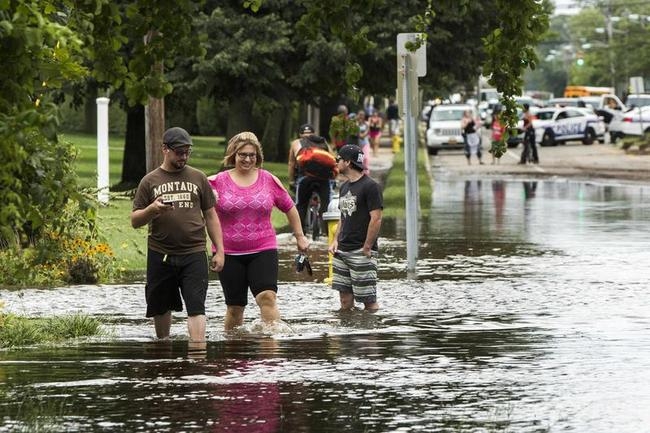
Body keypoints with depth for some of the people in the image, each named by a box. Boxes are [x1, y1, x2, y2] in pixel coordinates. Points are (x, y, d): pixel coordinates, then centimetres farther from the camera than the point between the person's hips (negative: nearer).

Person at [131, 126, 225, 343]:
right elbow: (135, 221, 5)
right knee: (161, 307, 12)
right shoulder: (150, 181, 6)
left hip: (193, 254, -1)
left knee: (196, 306, -12)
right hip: (160, 255, 1)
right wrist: (152, 209, -16)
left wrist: (219, 251, 5)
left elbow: (211, 217, 12)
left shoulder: (198, 178, 9)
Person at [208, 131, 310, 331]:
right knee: (235, 307, 5)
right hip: (229, 253, 0)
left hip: (263, 250, 0)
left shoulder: (269, 180, 5)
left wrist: (300, 236, 18)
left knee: (267, 297, -18)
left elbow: (289, 208, 17)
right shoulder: (218, 182, 0)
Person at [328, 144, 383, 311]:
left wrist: (366, 248, -16)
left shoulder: (370, 186, -9)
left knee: (369, 300, -7)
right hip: (342, 251, 8)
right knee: (345, 301, 6)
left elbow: (376, 219, -14)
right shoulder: (345, 186, 17)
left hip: (361, 252, -8)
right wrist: (335, 240, 8)